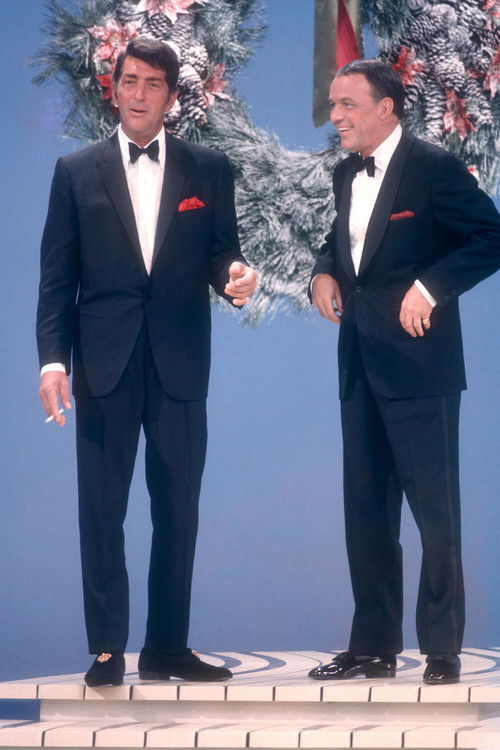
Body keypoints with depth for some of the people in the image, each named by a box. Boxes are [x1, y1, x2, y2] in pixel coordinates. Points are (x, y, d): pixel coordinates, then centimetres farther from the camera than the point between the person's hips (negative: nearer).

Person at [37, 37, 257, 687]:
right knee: (101, 510, 0)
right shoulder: (77, 171, 6)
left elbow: (220, 251, 9)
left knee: (179, 511, 6)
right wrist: (53, 357, -6)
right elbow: (58, 275, 4)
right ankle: (107, 651, 6)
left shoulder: (209, 169, 7)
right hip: (105, 364, -1)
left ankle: (168, 647, 14)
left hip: (179, 364, 1)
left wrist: (234, 275, -16)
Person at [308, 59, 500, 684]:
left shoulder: (433, 168, -10)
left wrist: (430, 285, -20)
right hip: (360, 365, 8)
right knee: (365, 510, 11)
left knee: (435, 509, -3)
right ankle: (373, 646, 19)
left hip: (417, 363, -8)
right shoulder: (347, 175, 13)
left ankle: (442, 652, 2)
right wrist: (324, 272, 8)